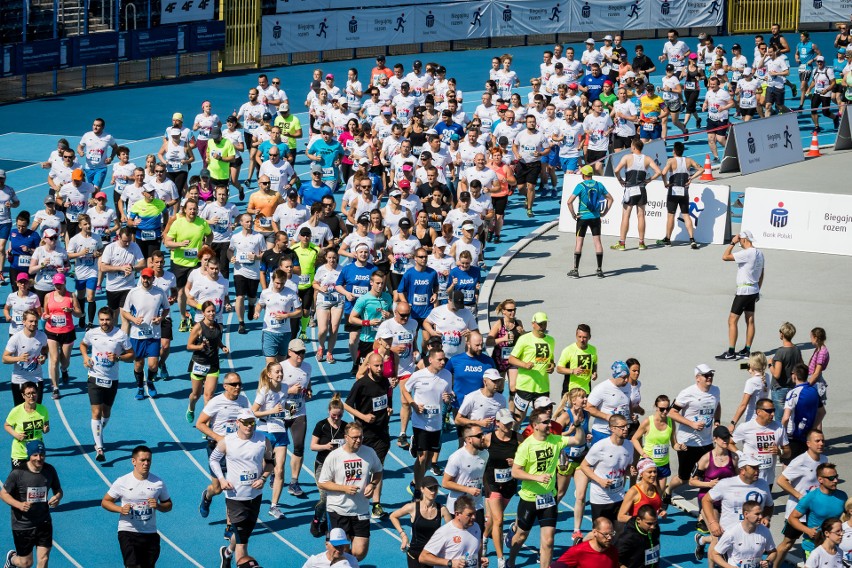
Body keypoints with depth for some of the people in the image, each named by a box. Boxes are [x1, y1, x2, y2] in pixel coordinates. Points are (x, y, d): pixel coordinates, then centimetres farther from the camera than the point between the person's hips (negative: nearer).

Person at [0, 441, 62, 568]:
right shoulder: (18, 473, -17)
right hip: (22, 525, -3)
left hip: (44, 523, 3)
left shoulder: (49, 470, -5)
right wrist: (19, 505, -27)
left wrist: (57, 497, -16)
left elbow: (58, 490, 9)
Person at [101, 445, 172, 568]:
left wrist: (158, 506, -13)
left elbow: (168, 505, 11)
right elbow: (105, 502, 3)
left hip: (150, 534, 3)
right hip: (128, 532, -3)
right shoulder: (122, 482, -5)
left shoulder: (158, 483, 0)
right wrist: (120, 509, -16)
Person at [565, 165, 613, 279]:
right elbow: (610, 198, 9)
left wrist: (573, 214, -8)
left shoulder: (580, 186, -10)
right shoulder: (599, 185, 2)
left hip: (583, 217, -3)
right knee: (597, 242, 6)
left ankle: (575, 270, 3)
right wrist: (604, 212, 12)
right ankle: (600, 270, 6)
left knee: (579, 242, 3)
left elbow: (569, 202, -18)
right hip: (595, 217, 3)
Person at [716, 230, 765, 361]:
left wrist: (732, 243, -12)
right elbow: (761, 274, 16)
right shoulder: (759, 254, 8)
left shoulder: (746, 254, -20)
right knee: (750, 321, 11)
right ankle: (746, 351, 15)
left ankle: (731, 353, -6)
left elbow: (725, 257, -23)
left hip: (744, 290, -9)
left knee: (732, 321, -5)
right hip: (754, 290, 9)